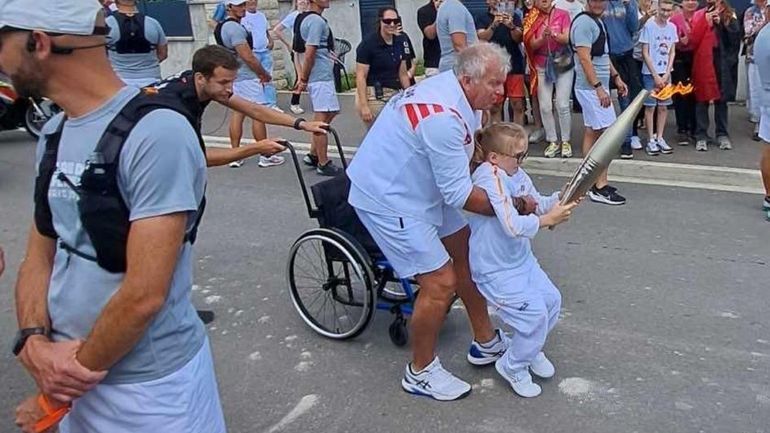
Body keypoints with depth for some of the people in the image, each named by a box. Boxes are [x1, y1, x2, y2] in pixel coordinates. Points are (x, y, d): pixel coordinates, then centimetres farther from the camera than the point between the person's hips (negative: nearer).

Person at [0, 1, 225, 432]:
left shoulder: (156, 134, -22)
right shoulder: (53, 135, 4)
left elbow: (144, 295, -25)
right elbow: (39, 257, 8)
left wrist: (66, 382, -12)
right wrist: (35, 342, -10)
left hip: (150, 386, -7)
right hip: (78, 378, 7)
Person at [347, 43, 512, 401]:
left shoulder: (458, 92, -1)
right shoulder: (443, 117, -30)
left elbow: (475, 150, 8)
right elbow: (459, 194, -26)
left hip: (419, 187, 10)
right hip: (388, 199, -10)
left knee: (466, 251, 15)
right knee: (440, 282, -9)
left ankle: (485, 343, 30)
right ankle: (420, 373, 13)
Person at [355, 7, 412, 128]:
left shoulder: (400, 42, 8)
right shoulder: (368, 43, -9)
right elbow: (361, 77, -13)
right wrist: (364, 106, -20)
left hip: (394, 94, 6)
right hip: (373, 96, -6)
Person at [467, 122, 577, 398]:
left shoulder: (516, 174, 0)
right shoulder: (491, 178, -27)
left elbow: (539, 204, 11)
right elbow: (513, 226, -34)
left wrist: (560, 198, -8)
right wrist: (547, 220, -26)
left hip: (521, 258, 9)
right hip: (495, 269, -9)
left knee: (552, 300, 12)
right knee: (535, 313, -11)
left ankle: (530, 349, 38)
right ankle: (512, 366, 15)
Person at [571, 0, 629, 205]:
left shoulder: (598, 22, 16)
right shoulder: (584, 22, -15)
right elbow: (584, 58, -22)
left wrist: (616, 77, 21)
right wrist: (599, 87, -26)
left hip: (597, 86, 10)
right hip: (592, 88, -10)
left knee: (592, 132, 11)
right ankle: (600, 187, -6)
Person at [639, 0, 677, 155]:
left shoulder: (672, 27, 3)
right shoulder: (649, 26, -9)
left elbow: (672, 53, 7)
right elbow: (645, 53, -9)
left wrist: (666, 73, -4)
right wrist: (655, 75, -11)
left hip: (666, 73, 4)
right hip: (650, 73, -4)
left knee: (663, 106, 6)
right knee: (650, 106, -1)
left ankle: (659, 138, 15)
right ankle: (651, 140, 5)